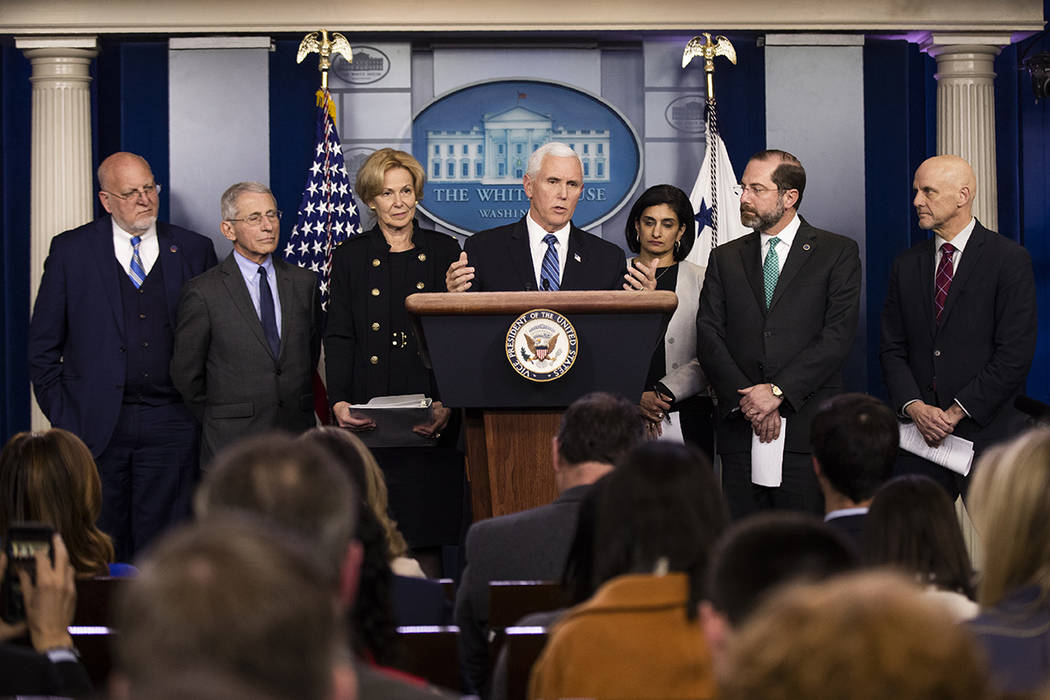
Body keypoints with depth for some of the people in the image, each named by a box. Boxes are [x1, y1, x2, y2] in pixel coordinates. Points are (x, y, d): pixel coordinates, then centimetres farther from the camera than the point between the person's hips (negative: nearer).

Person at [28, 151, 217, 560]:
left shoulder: (194, 251, 7)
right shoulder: (71, 251, 4)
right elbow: (42, 345, 7)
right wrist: (60, 413, 1)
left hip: (170, 428, 1)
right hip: (95, 426, -1)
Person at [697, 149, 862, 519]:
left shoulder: (838, 252, 5)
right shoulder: (725, 259, 15)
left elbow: (838, 335, -6)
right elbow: (709, 337, 6)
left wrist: (777, 391, -13)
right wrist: (747, 401, -8)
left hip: (806, 431, -3)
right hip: (740, 433, 3)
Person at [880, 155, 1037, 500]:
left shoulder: (1009, 260, -3)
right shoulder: (906, 264, 13)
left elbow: (1015, 355, -9)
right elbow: (892, 348, 11)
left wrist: (956, 412, -12)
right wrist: (915, 407, -7)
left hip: (986, 431, -4)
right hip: (921, 434, 4)